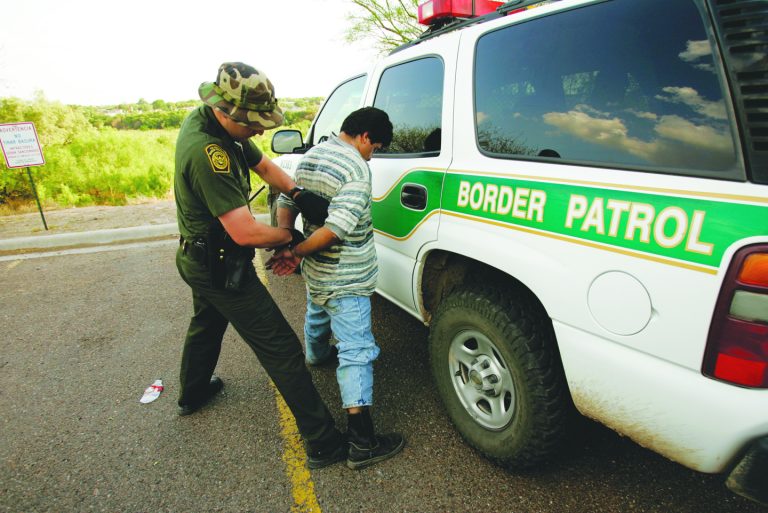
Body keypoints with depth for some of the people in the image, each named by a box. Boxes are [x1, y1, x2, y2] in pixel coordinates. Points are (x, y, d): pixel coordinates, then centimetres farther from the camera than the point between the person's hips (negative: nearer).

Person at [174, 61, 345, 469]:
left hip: (199, 259, 10)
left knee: (206, 323, 32)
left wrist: (297, 193, -12)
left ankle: (192, 393, 58)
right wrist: (291, 237, -17)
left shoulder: (208, 120, -2)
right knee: (281, 349, -6)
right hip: (221, 267, -10)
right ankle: (323, 443, 5)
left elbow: (263, 164, 6)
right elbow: (245, 233, -34)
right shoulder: (207, 153, -32)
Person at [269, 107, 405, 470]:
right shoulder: (356, 168, -20)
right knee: (356, 351, -8)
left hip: (316, 272, 9)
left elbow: (286, 203, 8)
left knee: (317, 316, 35)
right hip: (346, 280, -9)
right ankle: (361, 442, -5)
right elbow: (337, 227, -29)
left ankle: (316, 355, 65)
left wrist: (287, 246, -1)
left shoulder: (311, 156, 7)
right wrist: (295, 253, -19)